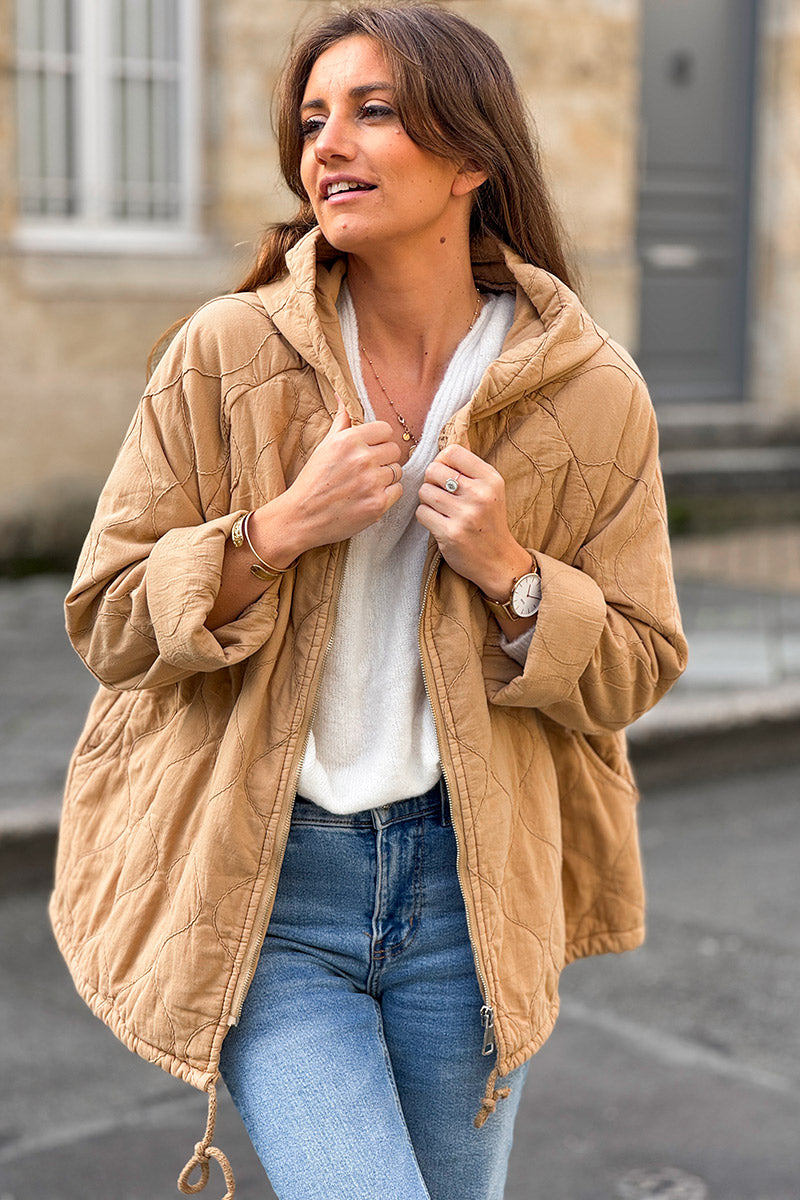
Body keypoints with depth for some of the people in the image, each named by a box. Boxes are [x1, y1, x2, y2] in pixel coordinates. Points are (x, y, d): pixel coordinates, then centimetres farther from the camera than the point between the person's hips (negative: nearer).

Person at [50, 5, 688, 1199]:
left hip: (471, 883, 2)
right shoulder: (227, 354, -5)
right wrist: (282, 527, -17)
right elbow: (105, 619, -3)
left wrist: (509, 572, -14)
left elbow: (634, 671, 4)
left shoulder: (593, 394, -3)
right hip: (264, 877, -2)